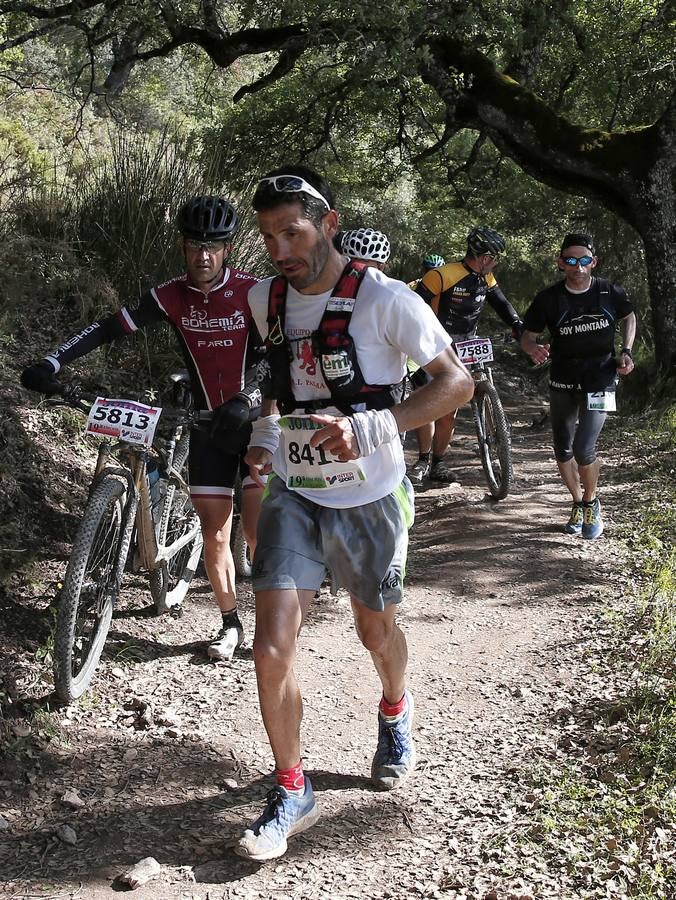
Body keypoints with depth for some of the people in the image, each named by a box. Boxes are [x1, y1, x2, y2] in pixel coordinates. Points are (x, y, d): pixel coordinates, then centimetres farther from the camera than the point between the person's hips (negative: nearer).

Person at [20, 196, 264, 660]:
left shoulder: (253, 291, -13)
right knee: (215, 535, 5)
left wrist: (245, 401, -39)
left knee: (257, 533, -8)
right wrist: (50, 364, -18)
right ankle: (230, 624, 22)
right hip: (207, 425, 3)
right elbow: (109, 328, -7)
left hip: (256, 419, -3)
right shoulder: (172, 296, -5)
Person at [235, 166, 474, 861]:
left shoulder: (384, 299, -17)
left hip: (368, 497, -3)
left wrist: (368, 429, -28)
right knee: (271, 646, -9)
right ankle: (291, 793, 11)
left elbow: (457, 382, -16)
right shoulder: (266, 299, 0)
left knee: (375, 630, 18)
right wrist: (265, 432, 1)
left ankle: (395, 713, 53)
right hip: (293, 493, 3)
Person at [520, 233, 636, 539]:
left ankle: (591, 503, 14)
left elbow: (629, 318, 14)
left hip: (600, 380, -2)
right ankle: (578, 504, 33)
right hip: (563, 381, 2)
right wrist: (534, 349, -26)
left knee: (583, 450, -14)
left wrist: (626, 351, -1)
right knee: (562, 451, 9)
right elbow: (527, 335, -2)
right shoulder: (549, 298, -9)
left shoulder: (610, 293, -7)